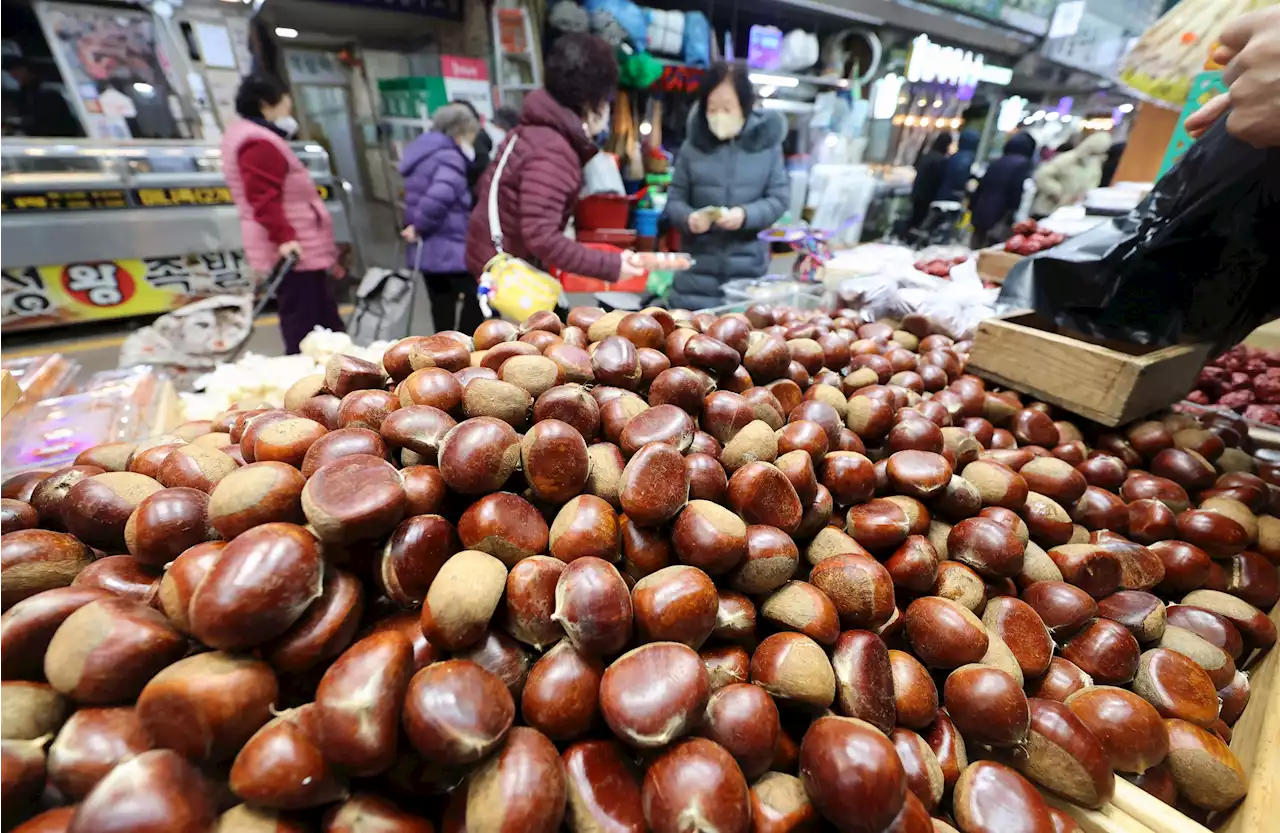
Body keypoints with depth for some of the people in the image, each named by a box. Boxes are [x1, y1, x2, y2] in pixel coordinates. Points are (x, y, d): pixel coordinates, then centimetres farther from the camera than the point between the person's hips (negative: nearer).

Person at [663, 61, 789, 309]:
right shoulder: (693, 145, 3)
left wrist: (746, 215, -16)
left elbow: (779, 198, 1)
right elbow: (674, 199, 6)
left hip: (747, 267, 0)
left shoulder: (767, 143, 2)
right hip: (698, 266, 0)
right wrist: (688, 218, -16)